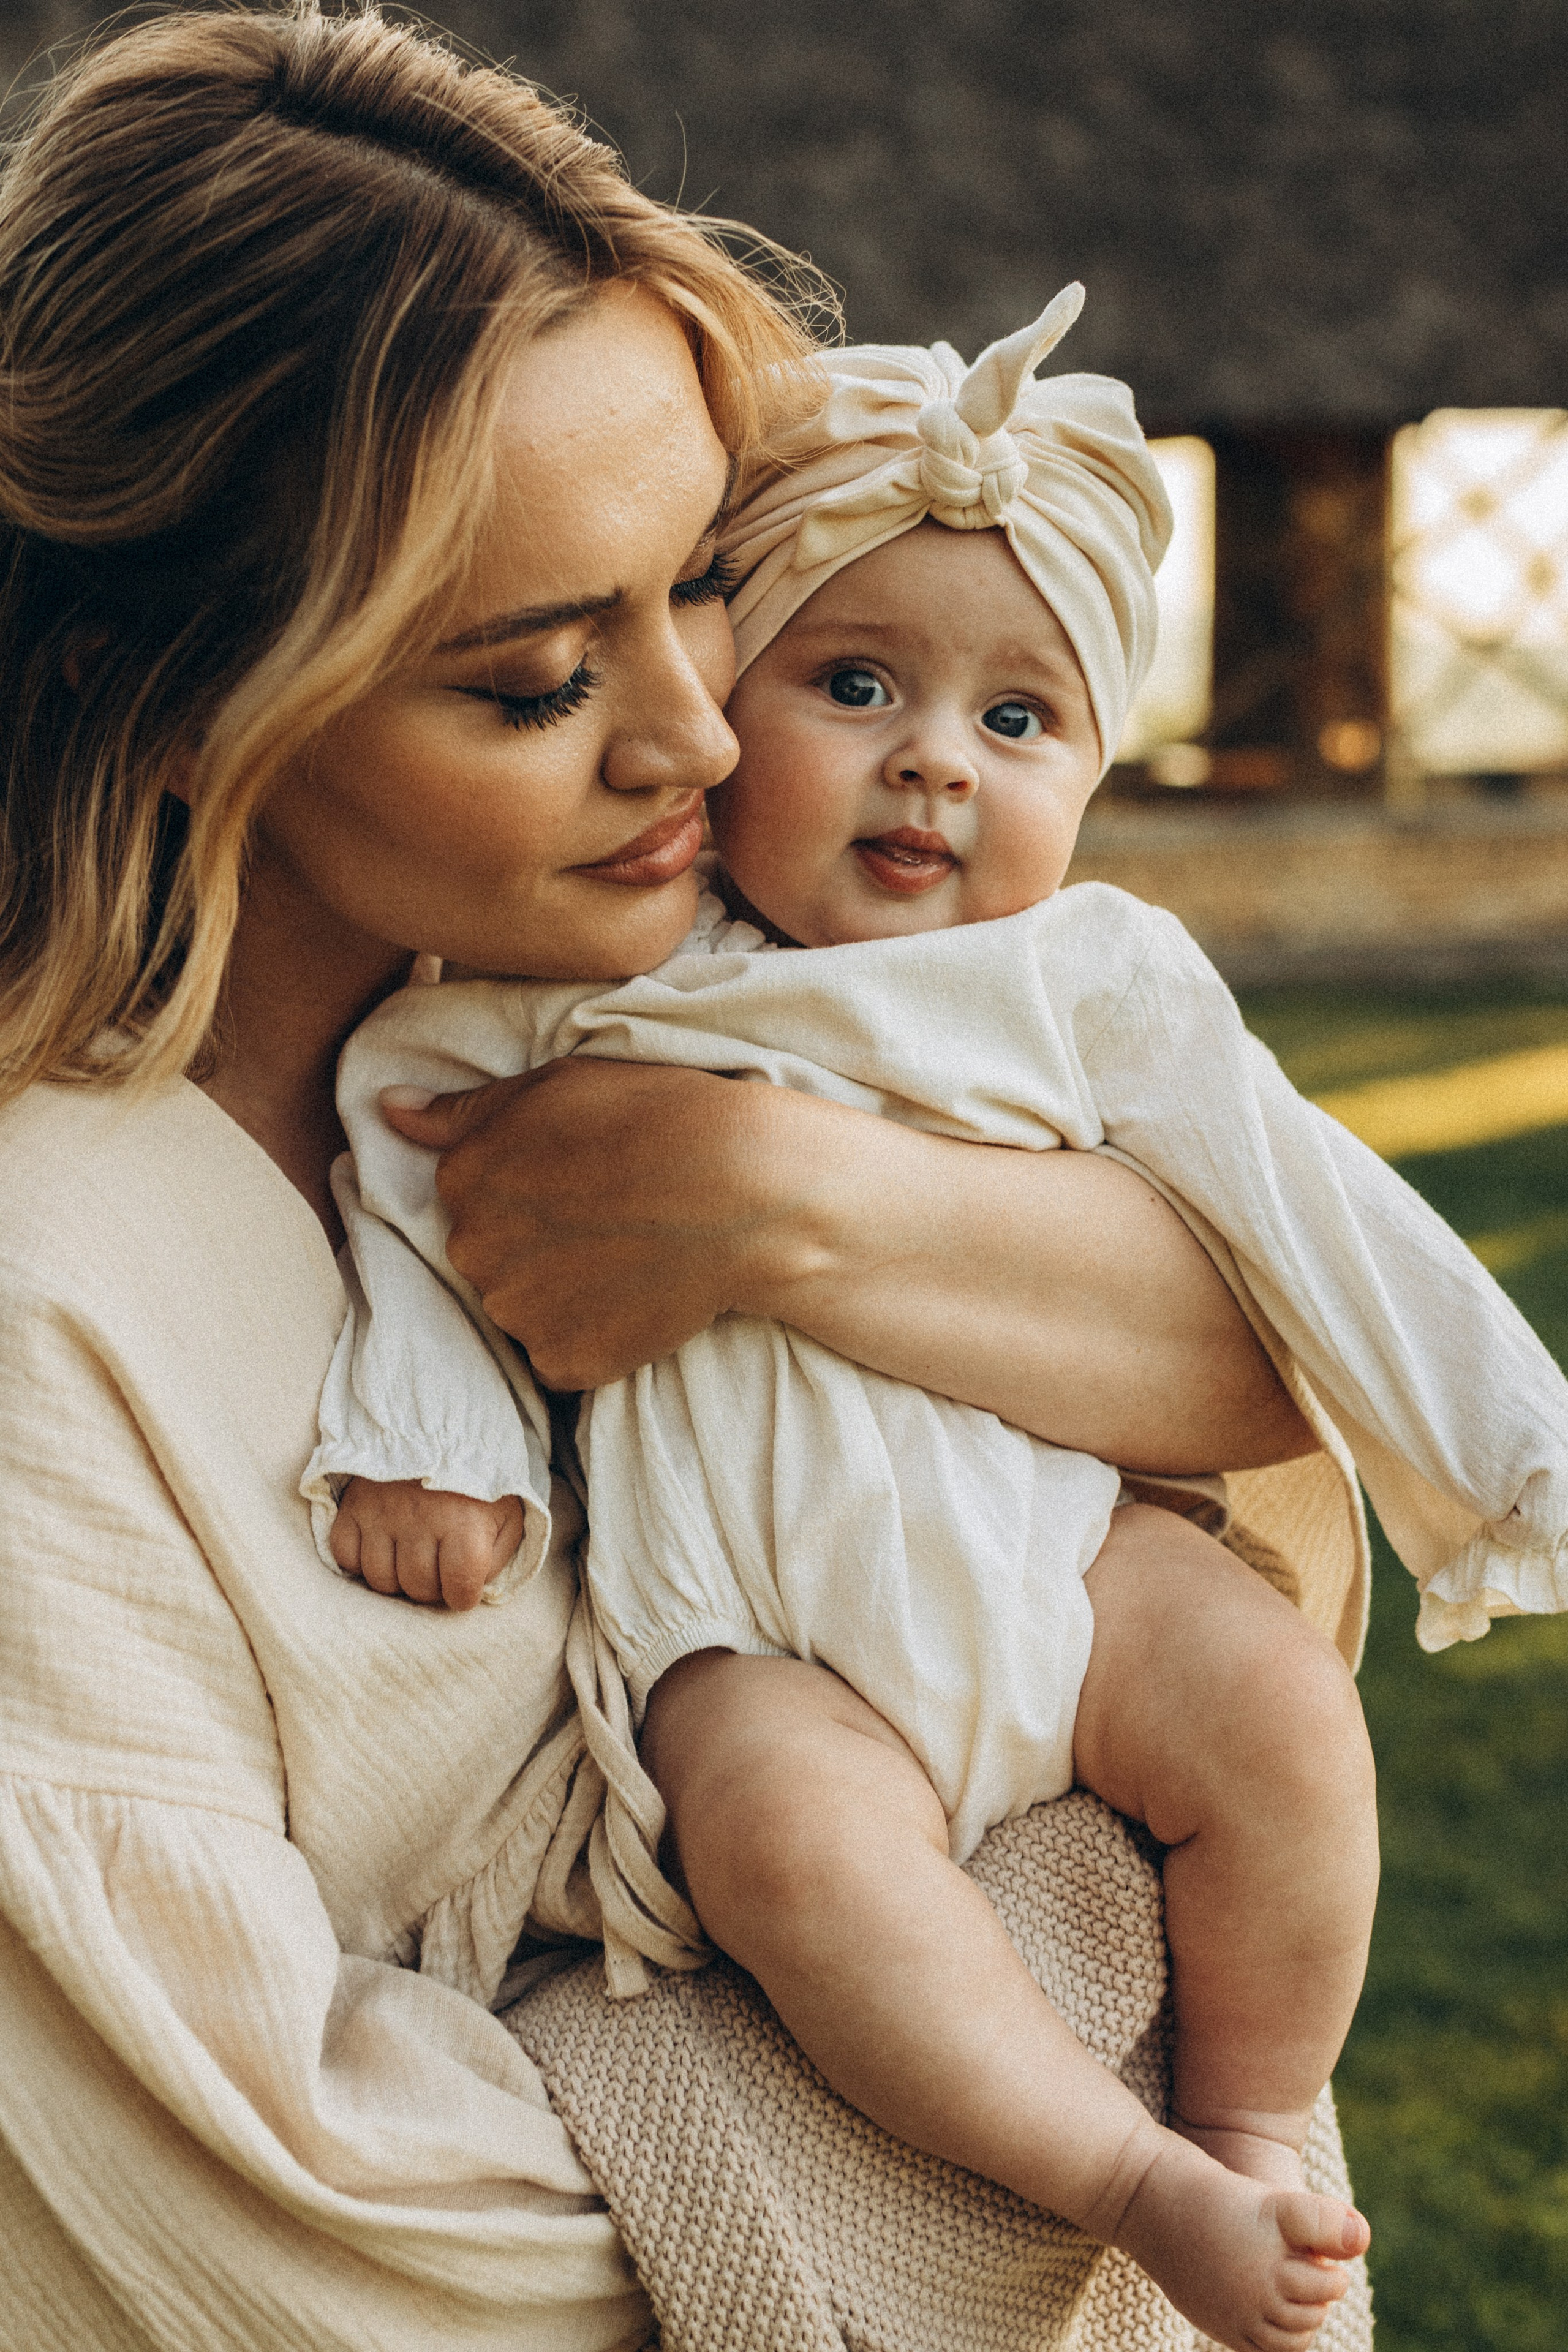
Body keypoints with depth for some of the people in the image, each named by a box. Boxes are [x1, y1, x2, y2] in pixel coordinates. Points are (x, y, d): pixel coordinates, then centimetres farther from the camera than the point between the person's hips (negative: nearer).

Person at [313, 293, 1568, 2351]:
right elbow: (395, 1117, 8)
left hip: (1051, 1552, 2)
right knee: (795, 1834, -31)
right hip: (755, 1638, -2)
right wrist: (423, 1420, -4)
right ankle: (1137, 2182, -17)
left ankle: (1254, 2133, 4)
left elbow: (1316, 1216, 4)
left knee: (1280, 1708, -21)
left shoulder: (1097, 982, 1)